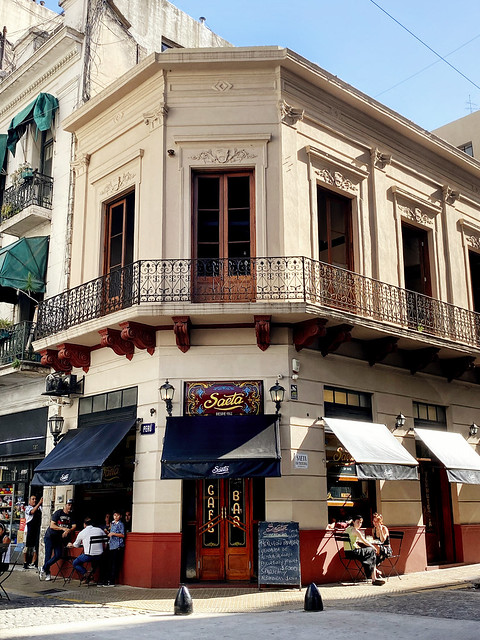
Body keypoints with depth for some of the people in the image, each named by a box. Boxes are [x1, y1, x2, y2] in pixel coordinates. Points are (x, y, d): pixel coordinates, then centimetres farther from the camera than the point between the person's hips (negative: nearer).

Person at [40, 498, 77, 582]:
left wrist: (68, 530, -22)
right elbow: (52, 525, -13)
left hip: (59, 538, 4)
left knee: (58, 555, -7)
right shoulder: (58, 512, -9)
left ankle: (43, 568, 6)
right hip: (50, 536, -4)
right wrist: (63, 528, -21)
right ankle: (47, 573, 7)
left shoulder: (71, 515, 5)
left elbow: (74, 526, -3)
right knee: (48, 555, -6)